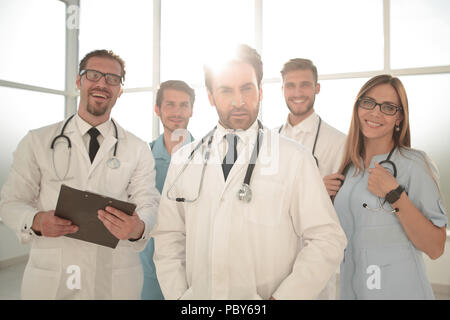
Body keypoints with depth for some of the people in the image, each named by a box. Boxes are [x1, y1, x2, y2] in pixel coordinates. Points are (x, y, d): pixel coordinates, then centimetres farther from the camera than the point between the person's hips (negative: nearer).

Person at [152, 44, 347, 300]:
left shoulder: (295, 159, -9)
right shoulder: (183, 160, 0)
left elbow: (327, 240, -11)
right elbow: (169, 238, 3)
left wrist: (282, 297, -18)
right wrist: (178, 294, -7)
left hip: (266, 295, -2)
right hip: (197, 294, 3)